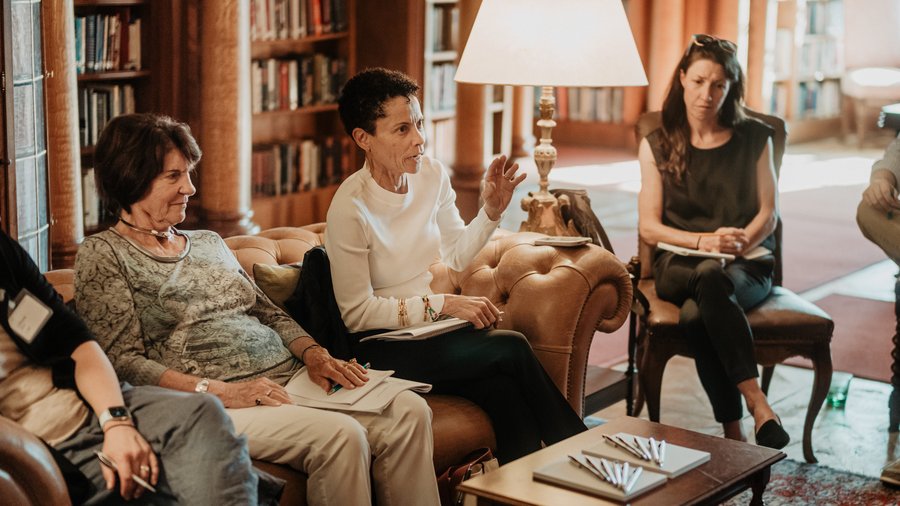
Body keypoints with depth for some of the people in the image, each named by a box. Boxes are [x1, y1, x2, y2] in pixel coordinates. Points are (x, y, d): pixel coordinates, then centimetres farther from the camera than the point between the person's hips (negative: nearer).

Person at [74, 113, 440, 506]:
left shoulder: (208, 242, 23)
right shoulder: (102, 254, 2)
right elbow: (124, 363, -8)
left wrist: (314, 355, 2)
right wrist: (220, 391, -19)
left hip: (286, 378, 7)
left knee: (408, 410, -18)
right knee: (340, 435, -32)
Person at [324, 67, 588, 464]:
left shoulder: (431, 174, -1)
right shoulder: (350, 208, -20)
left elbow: (457, 257, 12)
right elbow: (356, 312, -16)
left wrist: (491, 211, -5)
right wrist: (441, 304, -20)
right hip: (378, 347, -6)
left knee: (504, 390, -25)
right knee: (513, 349, -21)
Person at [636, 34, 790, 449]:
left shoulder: (754, 139, 11)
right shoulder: (657, 145, 10)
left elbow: (768, 214, 6)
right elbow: (649, 226, 3)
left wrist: (739, 243, -15)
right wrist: (704, 241, -14)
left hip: (747, 264, -1)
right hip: (679, 263, 1)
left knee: (695, 315, -37)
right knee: (708, 278, -38)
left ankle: (733, 430, -37)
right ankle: (758, 405, -40)